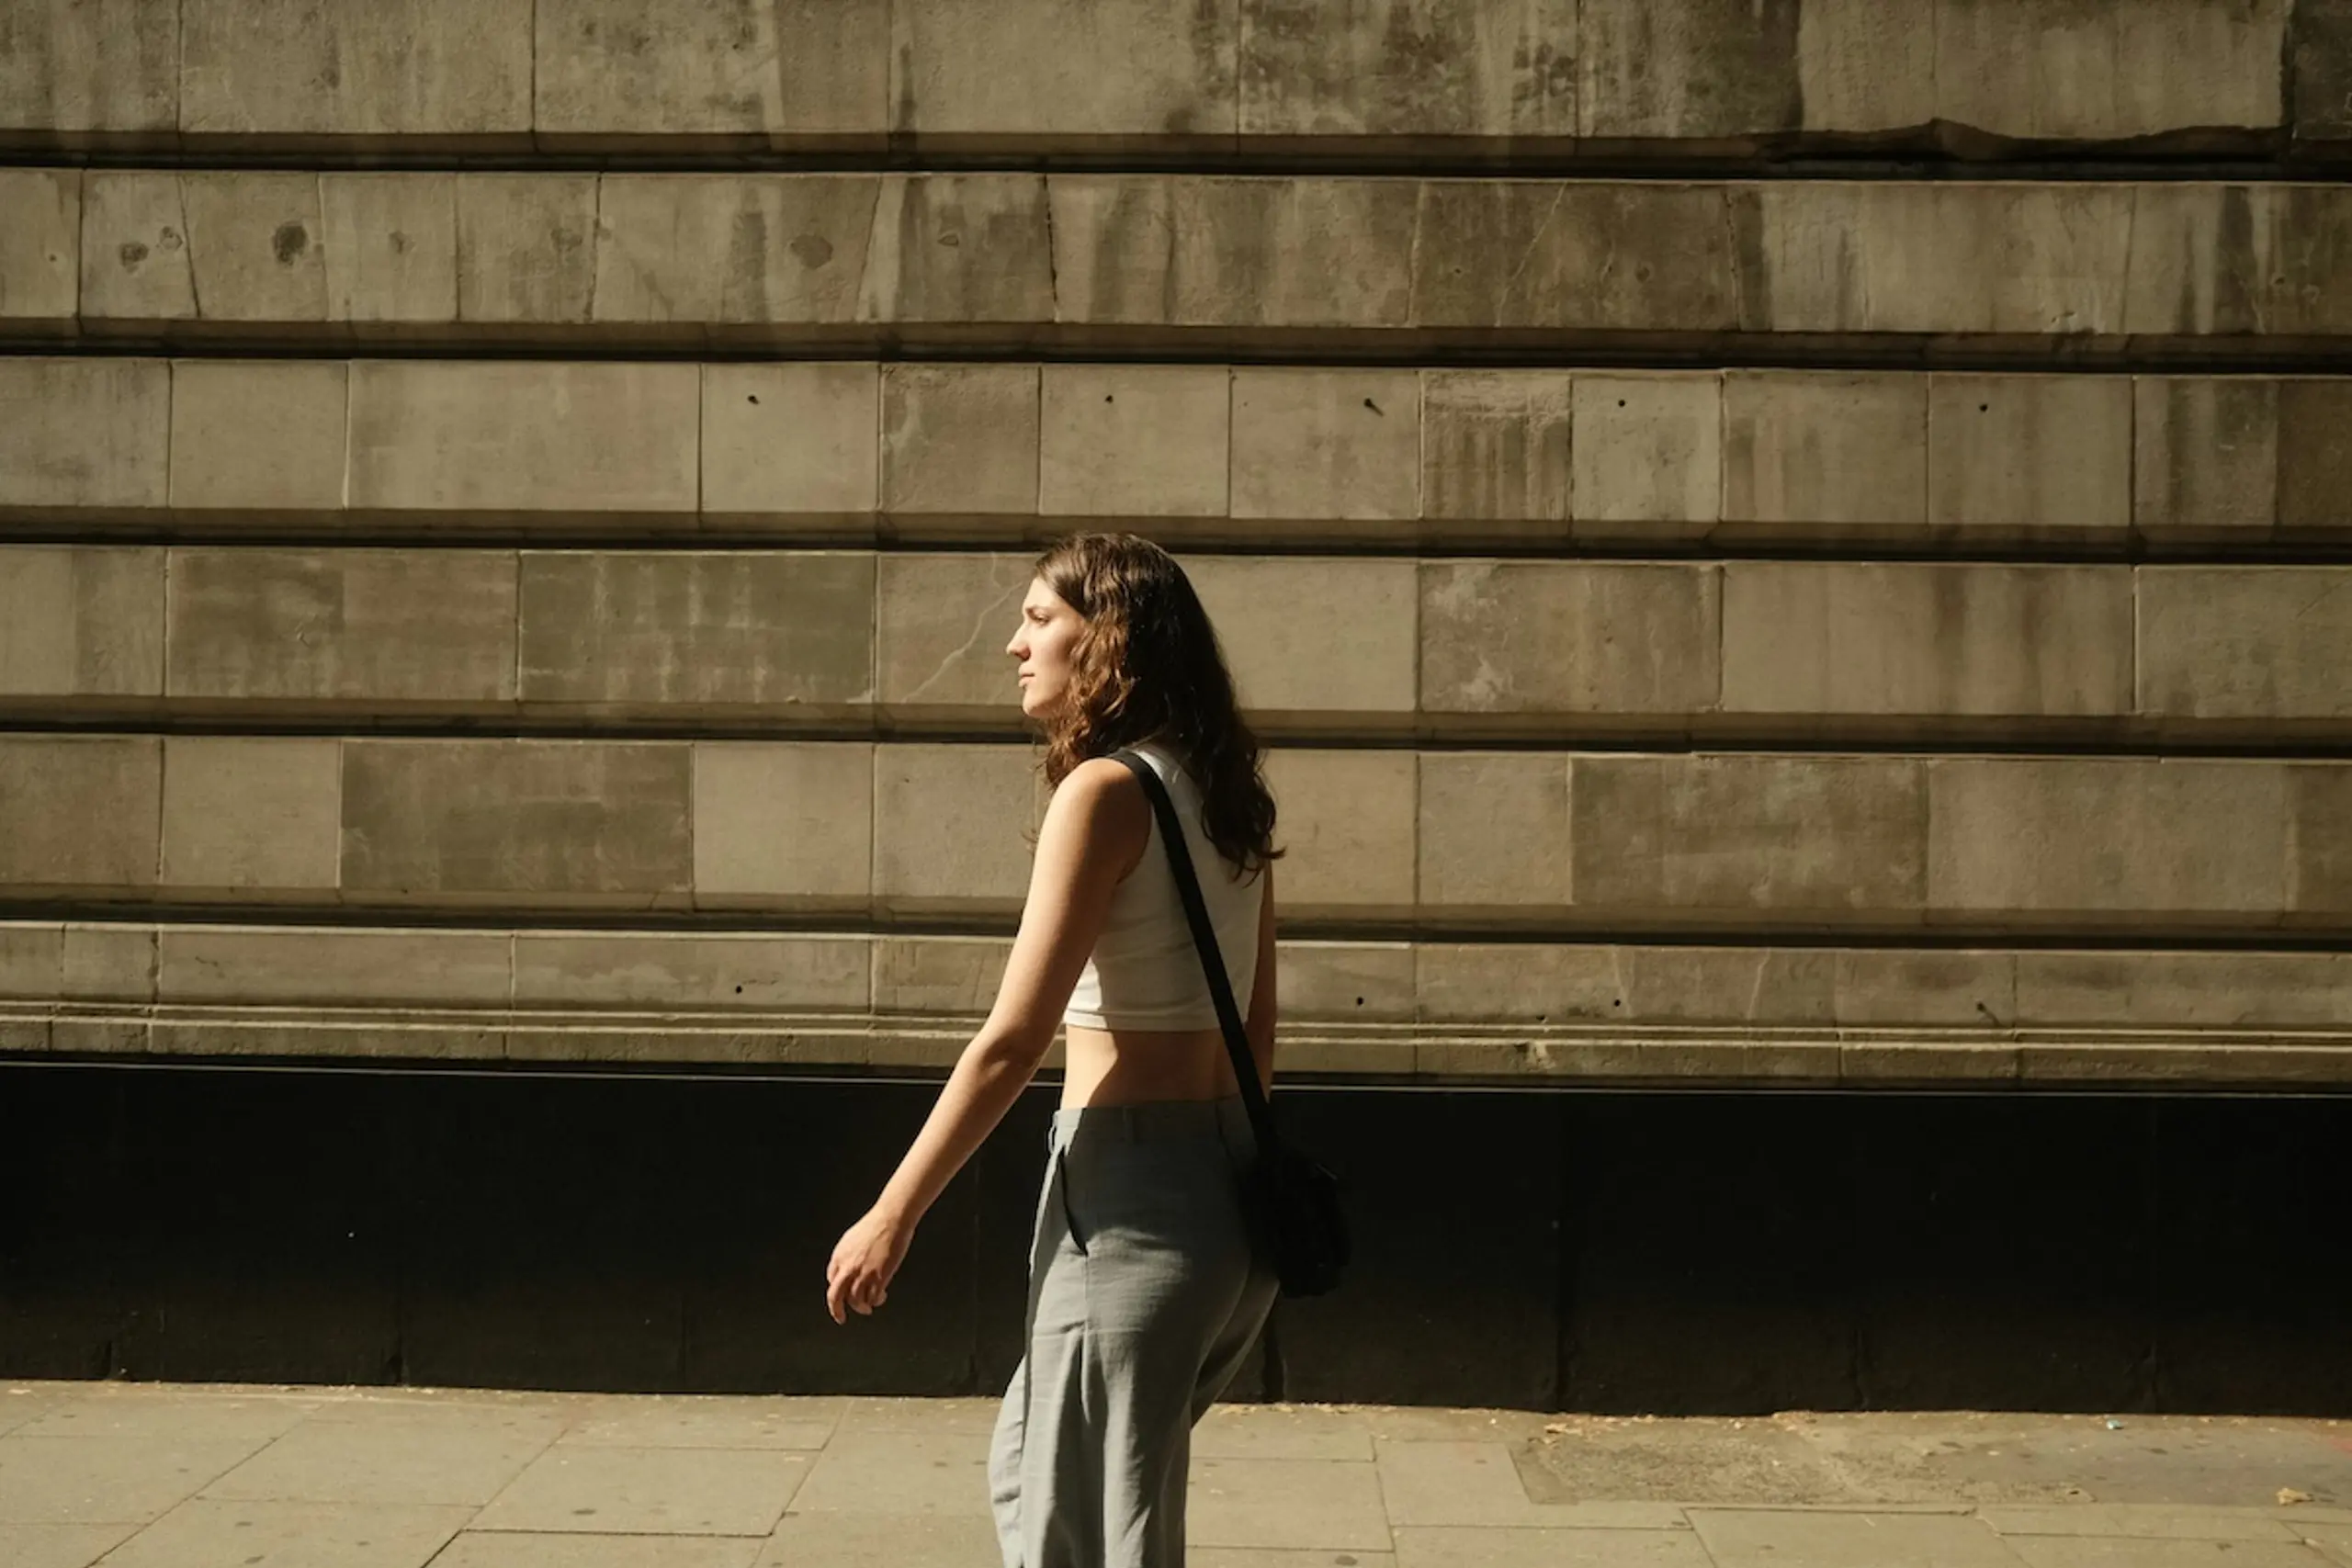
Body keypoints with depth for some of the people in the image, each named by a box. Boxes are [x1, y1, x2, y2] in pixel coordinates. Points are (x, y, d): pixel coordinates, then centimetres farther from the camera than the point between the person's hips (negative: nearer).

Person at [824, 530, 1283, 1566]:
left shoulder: (1105, 790, -15)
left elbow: (1011, 1042, -17)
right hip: (1225, 1188, 9)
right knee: (1028, 1474, 25)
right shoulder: (1223, 793, 9)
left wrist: (893, 1214, -10)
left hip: (1131, 1196, -9)